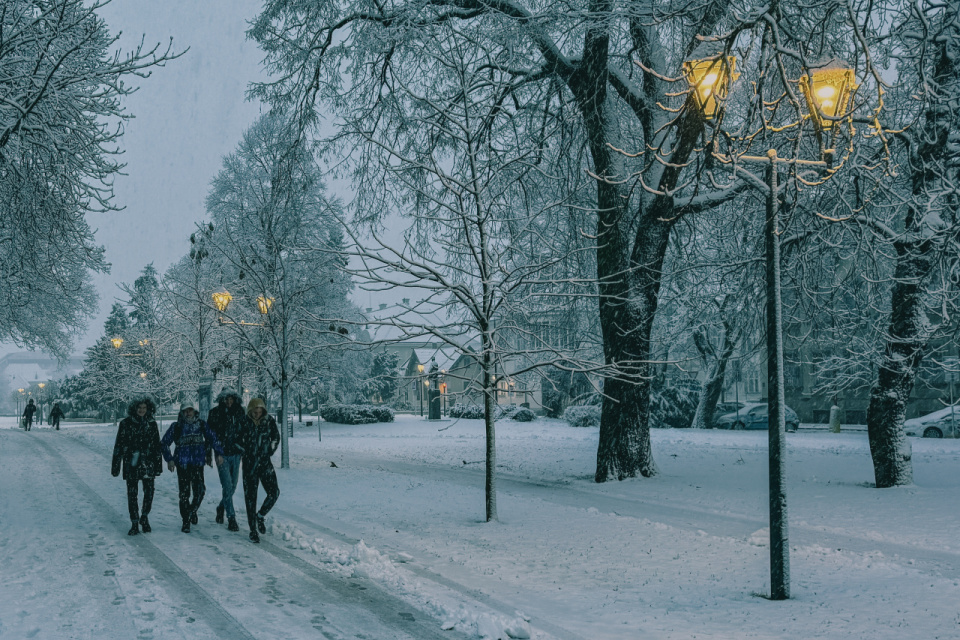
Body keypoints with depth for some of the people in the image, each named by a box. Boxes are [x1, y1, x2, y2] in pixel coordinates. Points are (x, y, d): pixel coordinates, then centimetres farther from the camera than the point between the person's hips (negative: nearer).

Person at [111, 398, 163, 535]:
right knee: (132, 493, 0)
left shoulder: (151, 424, 6)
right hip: (131, 463, -1)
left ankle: (144, 517, 22)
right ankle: (134, 523, 9)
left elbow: (157, 446, 11)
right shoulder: (126, 423, 0)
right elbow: (118, 445, 2)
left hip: (148, 463, 1)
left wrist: (158, 465, 9)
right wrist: (116, 465, 0)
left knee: (149, 491, -2)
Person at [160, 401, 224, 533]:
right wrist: (169, 459, -1)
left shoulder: (201, 424, 5)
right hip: (182, 464, -1)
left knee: (200, 491, -7)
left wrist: (219, 453, 4)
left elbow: (212, 438, 12)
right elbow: (164, 443, 6)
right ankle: (186, 521, 10)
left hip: (198, 463, 1)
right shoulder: (176, 427, 1)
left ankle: (192, 511, 23)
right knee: (184, 493, -2)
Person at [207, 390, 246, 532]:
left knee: (233, 486, 11)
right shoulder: (215, 413, -4)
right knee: (227, 486, -8)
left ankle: (221, 508, 37)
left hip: (236, 453, 4)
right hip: (222, 455, -4)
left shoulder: (239, 412, 5)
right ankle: (231, 518, -2)